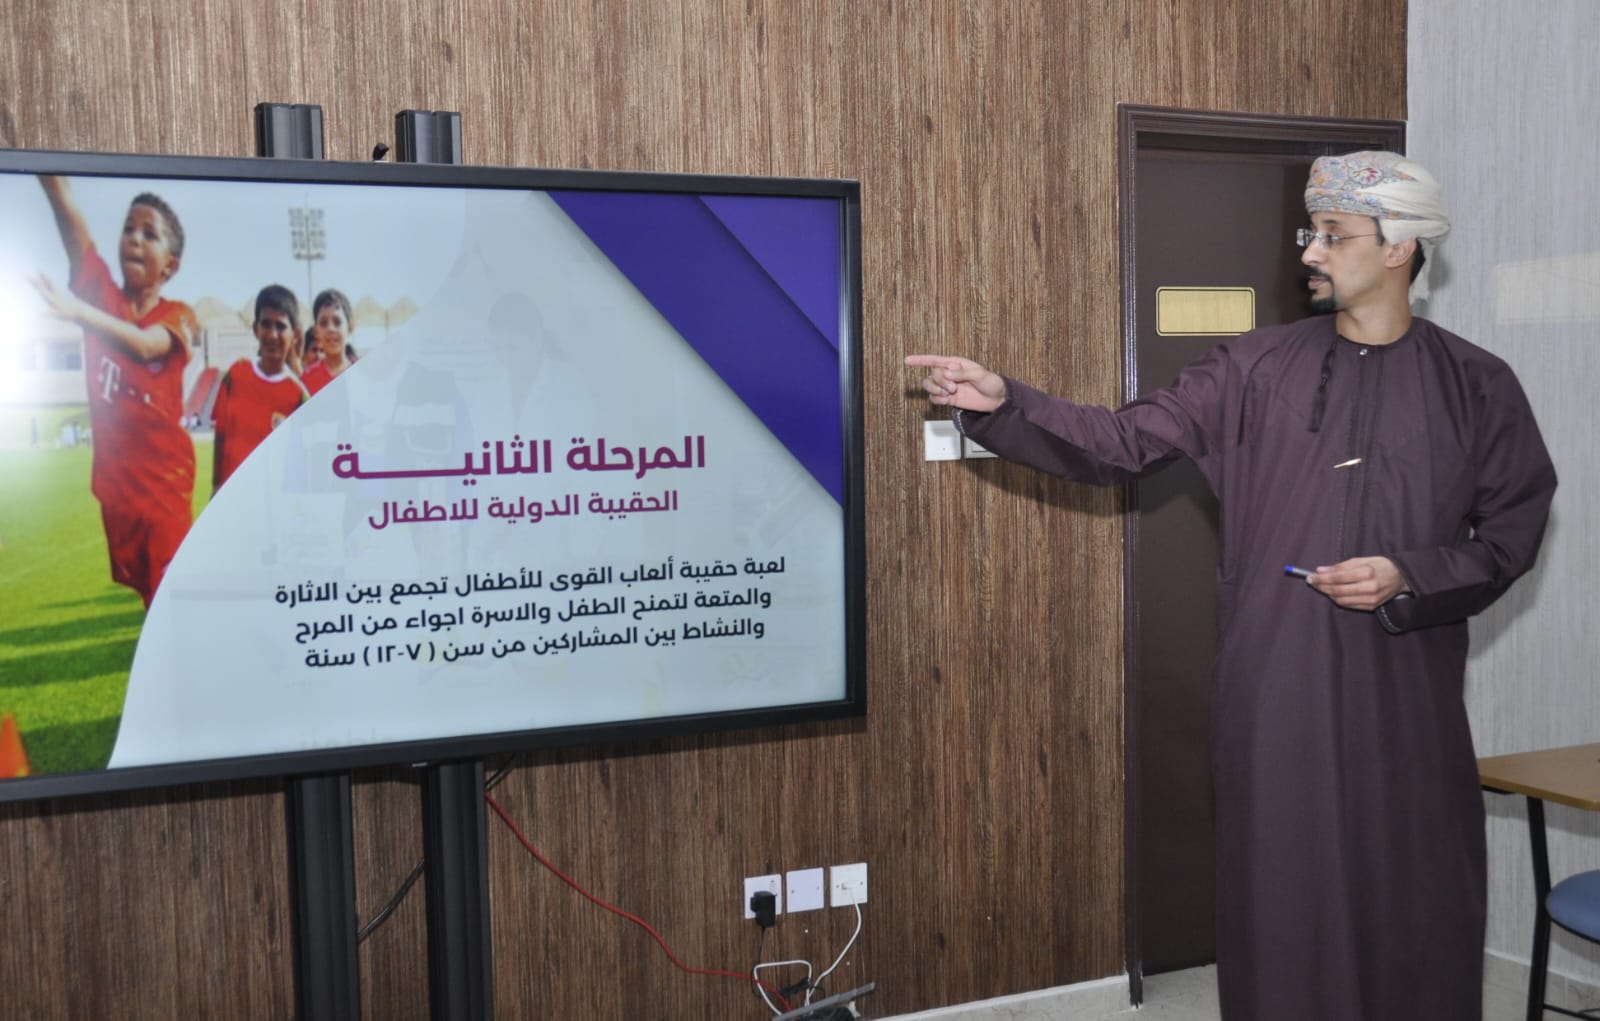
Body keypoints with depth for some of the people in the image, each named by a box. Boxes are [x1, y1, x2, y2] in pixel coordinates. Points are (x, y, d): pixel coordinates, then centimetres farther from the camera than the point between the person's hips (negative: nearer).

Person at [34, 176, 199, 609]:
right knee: (146, 591, 15)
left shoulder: (178, 316, -6)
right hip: (114, 475, 4)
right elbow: (65, 206, -11)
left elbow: (144, 346, -30)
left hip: (164, 475, -4)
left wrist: (79, 311, -48)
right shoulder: (100, 294, 1)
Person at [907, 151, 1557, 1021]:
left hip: (1405, 693, 0)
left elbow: (1513, 530, 4)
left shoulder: (1476, 386, 2)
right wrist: (1003, 404, -17)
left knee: (1413, 907, 8)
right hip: (1275, 690, 0)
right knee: (1281, 902, 8)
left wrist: (1409, 579, -12)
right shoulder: (1257, 369, 2)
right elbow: (1122, 442, -4)